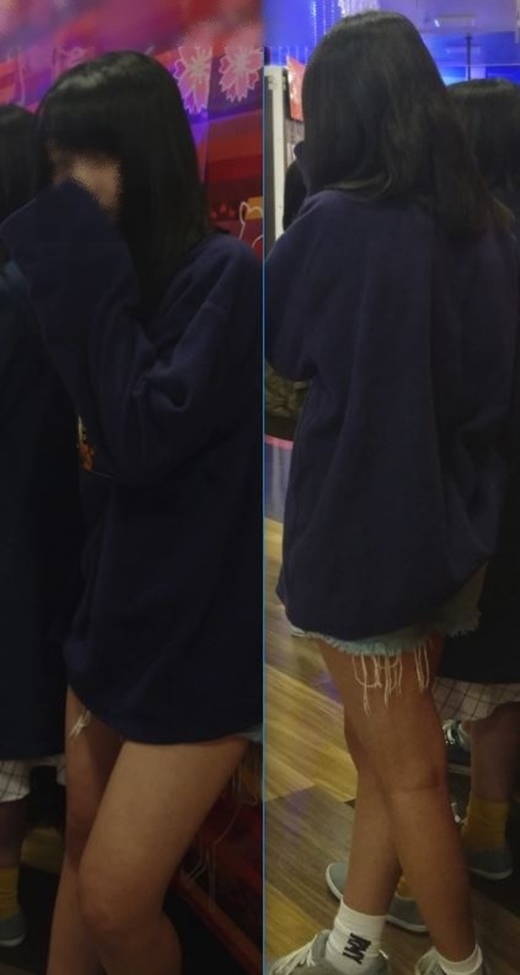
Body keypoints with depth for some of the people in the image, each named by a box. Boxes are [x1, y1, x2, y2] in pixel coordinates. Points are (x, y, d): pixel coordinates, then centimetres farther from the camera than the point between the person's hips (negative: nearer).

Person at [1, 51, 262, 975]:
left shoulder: (227, 275, -15)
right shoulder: (120, 279, 6)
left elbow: (144, 437, -23)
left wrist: (89, 274, -18)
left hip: (197, 633, -7)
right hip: (112, 612, 7)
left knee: (115, 900, 1)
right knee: (81, 850, 18)